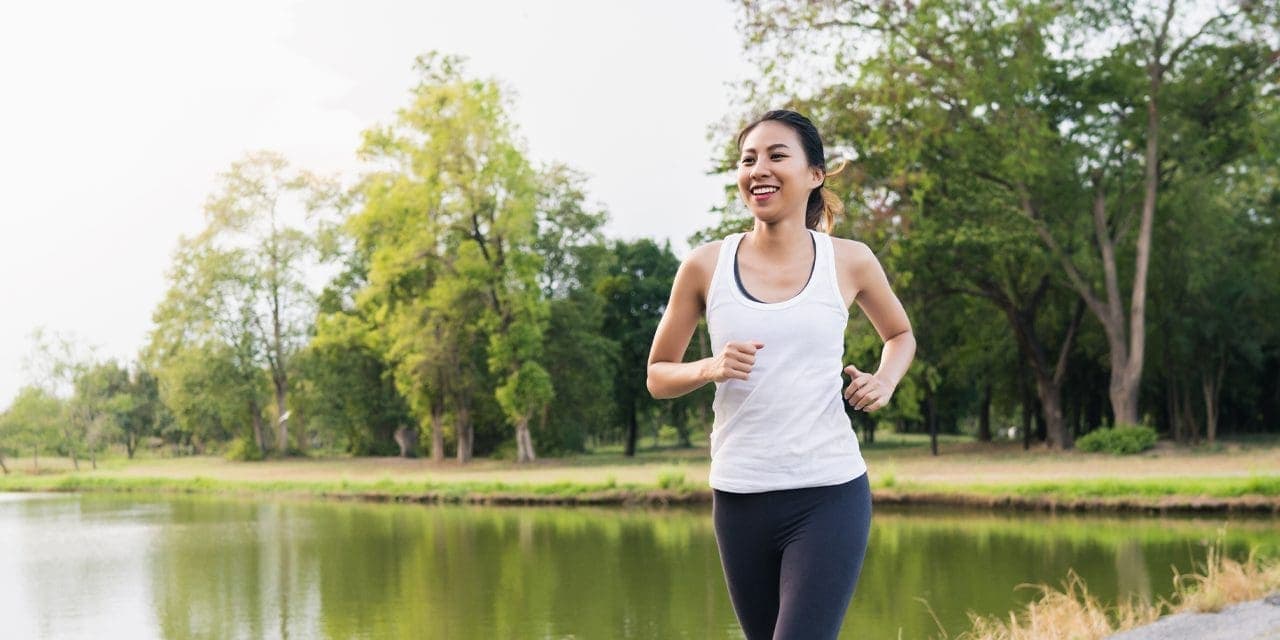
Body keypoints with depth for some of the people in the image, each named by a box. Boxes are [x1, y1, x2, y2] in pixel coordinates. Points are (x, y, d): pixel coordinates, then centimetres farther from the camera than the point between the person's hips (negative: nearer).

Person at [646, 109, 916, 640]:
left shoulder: (849, 262, 1)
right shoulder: (705, 266, 1)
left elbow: (899, 334, 21)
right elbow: (658, 376, 9)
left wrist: (885, 382, 0)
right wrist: (710, 369, -11)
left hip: (830, 496, -2)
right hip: (739, 498, 2)